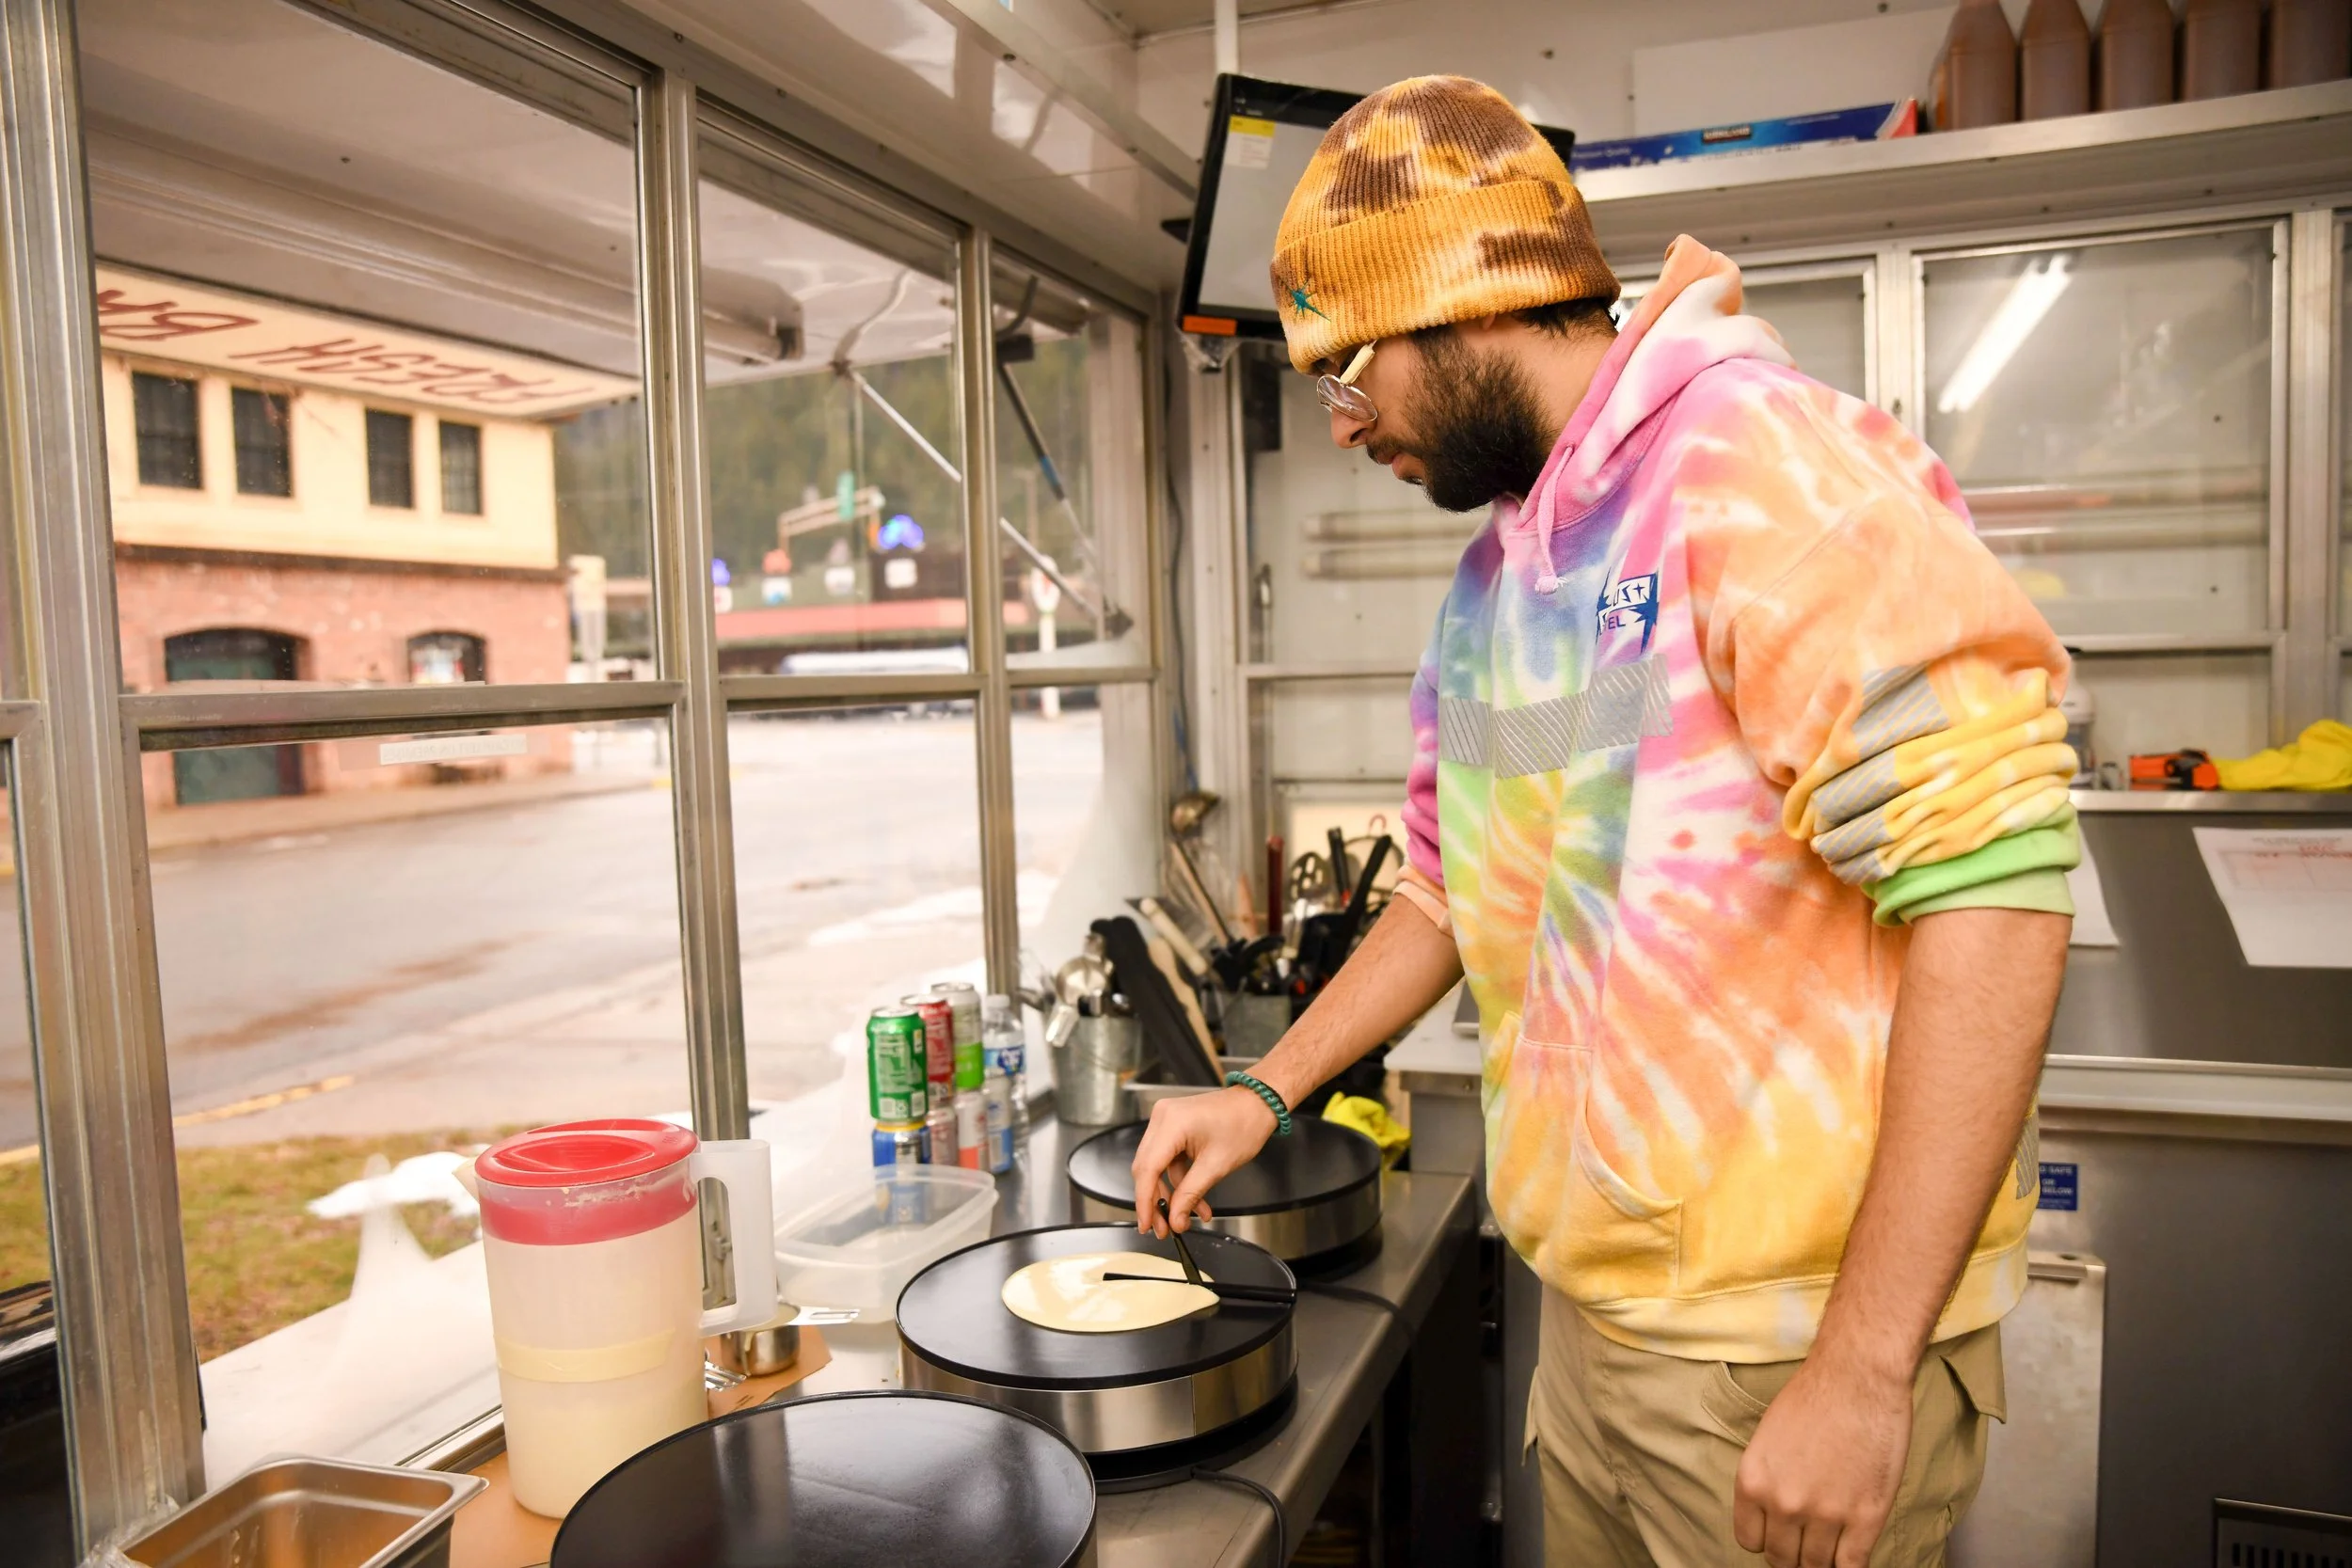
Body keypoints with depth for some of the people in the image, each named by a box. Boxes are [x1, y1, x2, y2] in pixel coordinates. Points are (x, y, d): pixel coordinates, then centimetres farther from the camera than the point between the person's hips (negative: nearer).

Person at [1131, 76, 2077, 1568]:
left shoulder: (1765, 459, -17)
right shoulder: (1500, 569, 9)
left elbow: (1993, 889, -23)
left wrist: (1863, 1373, -22)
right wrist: (1266, 1091, 10)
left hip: (1791, 1344, -7)